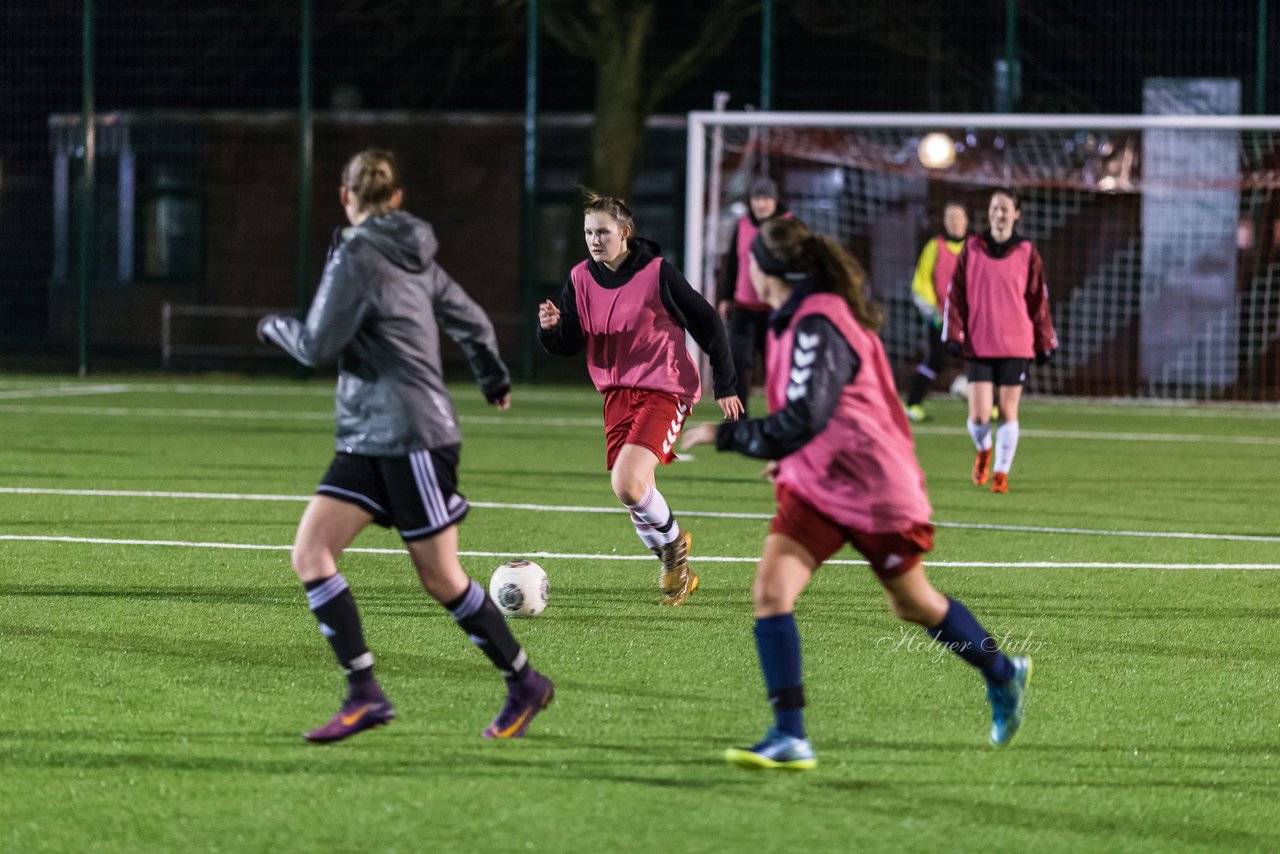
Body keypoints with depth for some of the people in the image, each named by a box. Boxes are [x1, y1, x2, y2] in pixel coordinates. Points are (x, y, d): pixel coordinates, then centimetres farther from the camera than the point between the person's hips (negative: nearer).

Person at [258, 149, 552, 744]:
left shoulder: (357, 258, -13)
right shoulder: (415, 258, 11)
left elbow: (316, 347, -14)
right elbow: (471, 322, 20)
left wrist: (275, 327, 8)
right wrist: (493, 378, 40)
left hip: (412, 438, -9)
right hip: (366, 441, 9)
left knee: (441, 579, 1)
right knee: (310, 553, -2)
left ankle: (525, 684, 16)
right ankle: (363, 694, -7)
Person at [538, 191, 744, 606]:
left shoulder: (657, 273, -11)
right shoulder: (581, 279, 2)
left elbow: (706, 323, -2)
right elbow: (569, 345, 2)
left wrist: (724, 385, 0)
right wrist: (550, 328, -22)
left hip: (664, 390, -6)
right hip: (617, 392, 6)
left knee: (628, 485, -22)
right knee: (635, 494, 5)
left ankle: (672, 541, 7)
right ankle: (678, 573, 27)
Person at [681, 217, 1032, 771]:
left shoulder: (818, 328, -26)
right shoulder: (793, 321, 5)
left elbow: (801, 422, -32)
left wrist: (724, 435, -26)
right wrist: (789, 457, 20)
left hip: (874, 490, -8)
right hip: (813, 486, 8)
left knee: (912, 605, 12)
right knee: (771, 590, -12)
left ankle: (1003, 677, 38)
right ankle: (789, 737, -13)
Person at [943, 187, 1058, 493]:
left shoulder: (1027, 254, 3)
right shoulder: (971, 251, 4)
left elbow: (1039, 301, 7)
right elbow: (955, 295, 6)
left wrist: (1045, 343, 6)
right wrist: (955, 335, -3)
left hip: (1016, 345, 0)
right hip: (978, 345, 0)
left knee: (1008, 411, 0)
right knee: (978, 415, -6)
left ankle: (1001, 473, 13)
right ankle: (983, 450, 27)